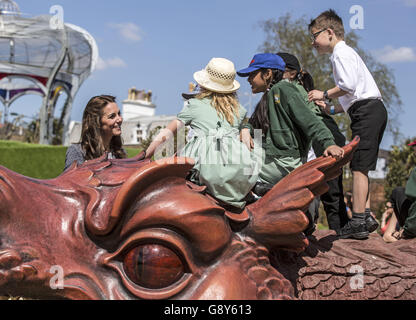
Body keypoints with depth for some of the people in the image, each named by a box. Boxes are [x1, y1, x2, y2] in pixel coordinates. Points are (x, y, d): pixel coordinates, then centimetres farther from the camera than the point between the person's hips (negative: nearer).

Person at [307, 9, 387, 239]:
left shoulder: (341, 52, -4)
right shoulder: (345, 53, 27)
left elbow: (349, 85, -19)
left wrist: (325, 95, -5)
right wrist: (332, 110, 20)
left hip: (367, 111, -11)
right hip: (372, 110, 11)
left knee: (358, 166, -13)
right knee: (360, 166, 9)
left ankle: (358, 221, -16)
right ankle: (366, 216, 8)